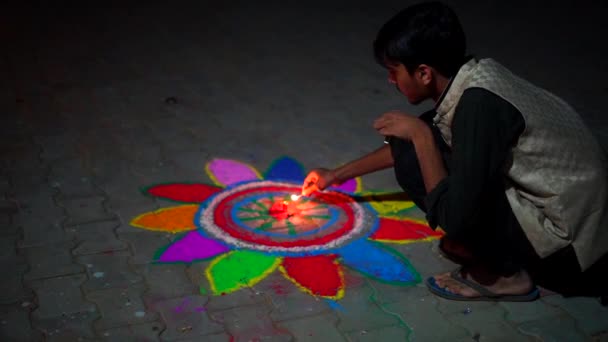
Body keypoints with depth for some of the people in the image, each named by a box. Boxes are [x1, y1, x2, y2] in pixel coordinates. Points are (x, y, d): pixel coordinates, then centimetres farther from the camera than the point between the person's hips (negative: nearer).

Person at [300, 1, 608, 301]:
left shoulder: (479, 103, -28)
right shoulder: (471, 76, -1)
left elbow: (456, 217, -27)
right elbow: (410, 142, 17)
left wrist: (420, 136, -19)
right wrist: (338, 174, 24)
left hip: (559, 229, -9)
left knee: (413, 161, -18)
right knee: (424, 142, 9)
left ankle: (501, 274, -4)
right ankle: (475, 242, 14)